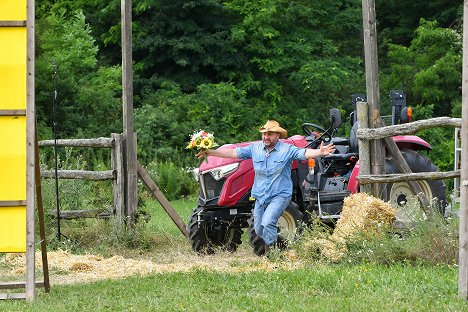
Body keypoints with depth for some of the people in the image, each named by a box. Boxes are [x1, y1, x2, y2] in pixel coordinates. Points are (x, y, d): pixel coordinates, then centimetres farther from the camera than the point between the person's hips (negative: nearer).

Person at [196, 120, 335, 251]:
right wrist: (210, 153, 3)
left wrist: (320, 152, -40)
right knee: (259, 231, 10)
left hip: (280, 195, -6)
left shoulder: (287, 150, -7)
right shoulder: (255, 148, 5)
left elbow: (304, 153, -20)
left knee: (267, 223, -25)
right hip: (260, 196, 6)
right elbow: (235, 153, 7)